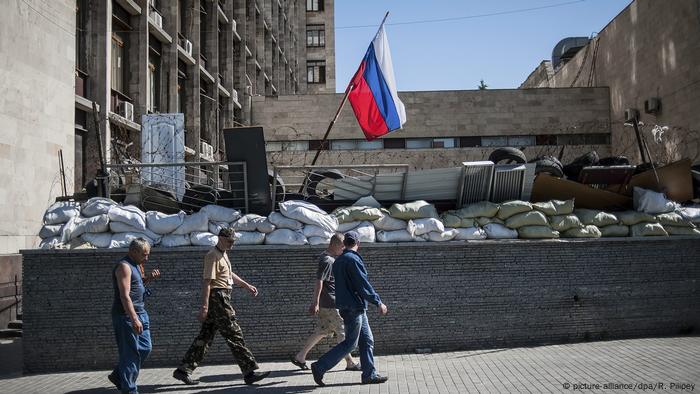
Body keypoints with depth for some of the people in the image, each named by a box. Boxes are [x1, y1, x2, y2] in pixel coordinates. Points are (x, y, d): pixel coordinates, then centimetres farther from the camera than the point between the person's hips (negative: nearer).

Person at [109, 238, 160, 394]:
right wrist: (134, 319, -28)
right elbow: (125, 295, -23)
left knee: (144, 348, 12)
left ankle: (118, 376, 25)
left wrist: (148, 278, 10)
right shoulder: (124, 266, -15)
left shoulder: (136, 265, 14)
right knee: (131, 352, -4)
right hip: (126, 315, -10)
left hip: (139, 312, 10)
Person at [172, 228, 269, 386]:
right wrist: (204, 306, -24)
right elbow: (207, 281, -20)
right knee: (234, 335, -7)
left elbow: (230, 275, 33)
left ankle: (183, 370, 15)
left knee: (205, 336, 11)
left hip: (222, 298, 10)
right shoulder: (213, 256, -13)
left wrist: (247, 286, 34)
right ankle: (249, 372, -4)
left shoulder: (223, 254, 18)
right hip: (217, 298, -10)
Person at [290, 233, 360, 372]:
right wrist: (315, 303, -23)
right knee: (343, 333, -1)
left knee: (321, 331, 13)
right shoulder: (327, 260, -17)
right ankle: (350, 363, 9)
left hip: (326, 303, 10)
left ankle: (300, 357, 16)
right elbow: (319, 281, -22)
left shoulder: (331, 258, 15)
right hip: (331, 304, -10)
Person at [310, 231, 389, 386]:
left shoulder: (338, 261, 13)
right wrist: (378, 302, -13)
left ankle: (369, 374, 12)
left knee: (367, 340, 11)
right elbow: (363, 284, -18)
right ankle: (319, 367, -1)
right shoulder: (353, 259, -15)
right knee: (350, 343, -4)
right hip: (354, 307, -9)